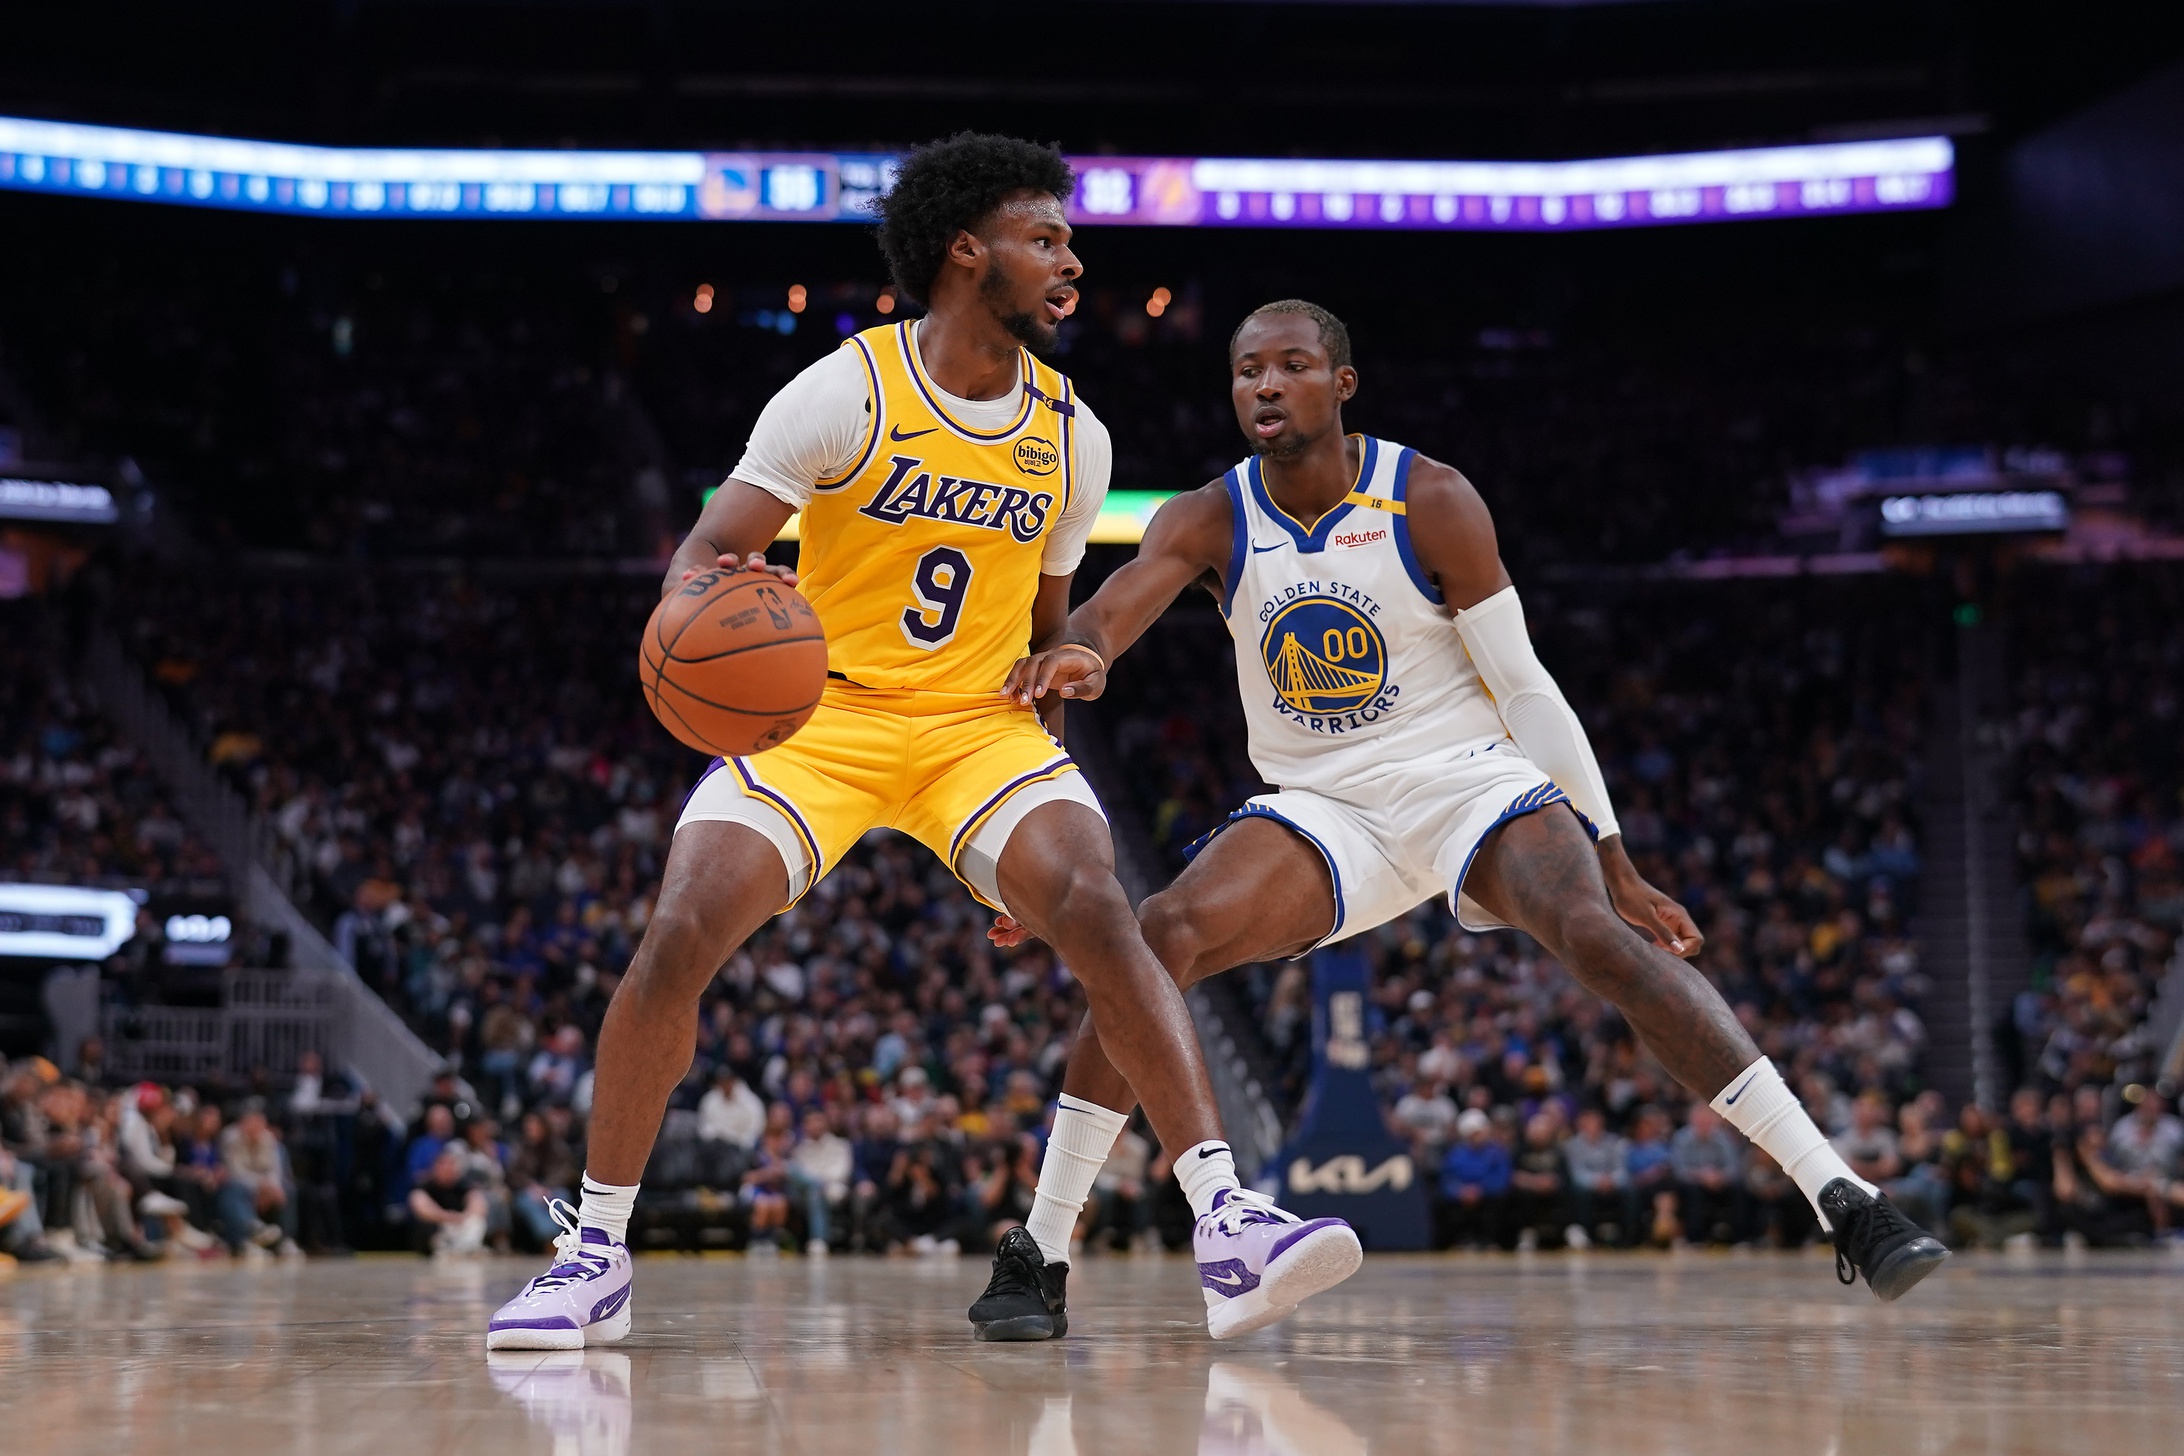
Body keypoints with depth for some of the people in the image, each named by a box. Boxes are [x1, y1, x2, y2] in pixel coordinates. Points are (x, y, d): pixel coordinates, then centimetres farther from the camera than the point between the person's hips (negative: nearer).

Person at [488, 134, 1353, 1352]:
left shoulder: (1072, 437, 3)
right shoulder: (846, 394, -12)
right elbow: (703, 556, -15)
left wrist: (1040, 797, 13)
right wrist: (703, 603, -40)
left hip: (980, 722, 3)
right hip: (821, 708, -2)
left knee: (1098, 909, -25)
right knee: (679, 941, -20)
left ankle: (1228, 1222, -28)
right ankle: (597, 1257, -3)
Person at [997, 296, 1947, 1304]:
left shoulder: (1432, 503, -10)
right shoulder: (1206, 523, -4)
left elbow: (1525, 687, -7)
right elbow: (1112, 608, -23)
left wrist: (1616, 866, -9)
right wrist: (1076, 652, -51)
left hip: (1469, 778, -3)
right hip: (1325, 808, 3)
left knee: (1601, 937, -29)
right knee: (1156, 939, -21)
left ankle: (1841, 1199, -31)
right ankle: (1040, 1249, -11)